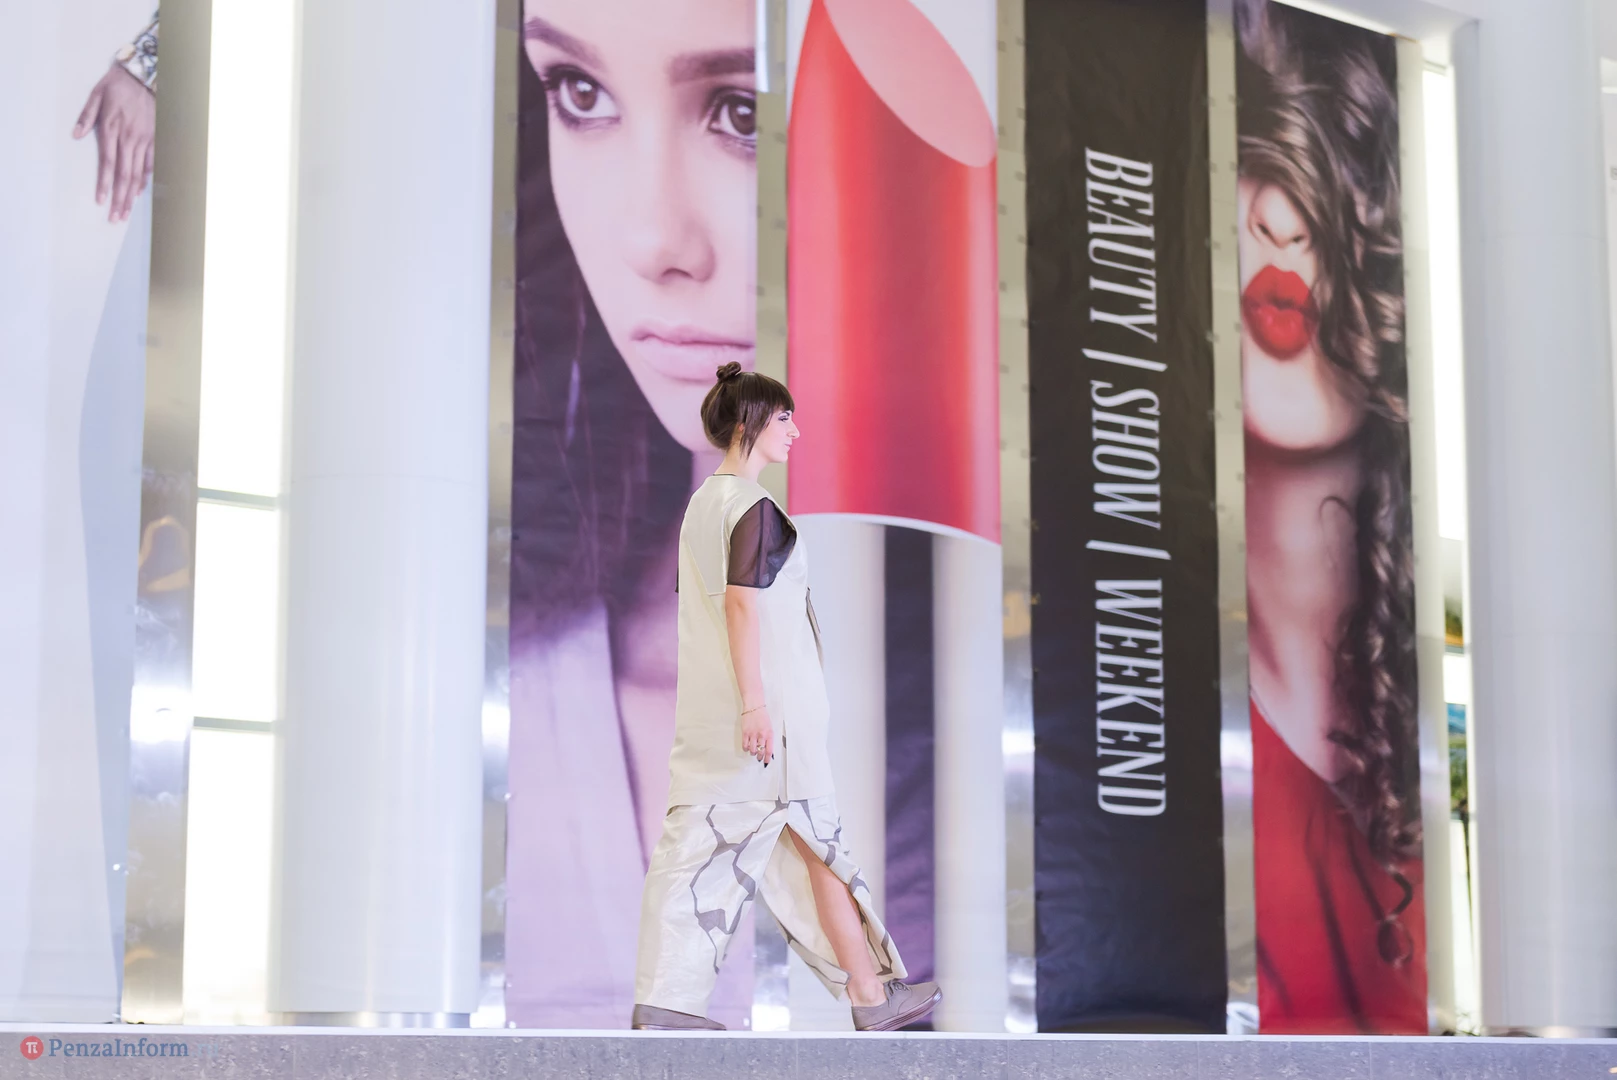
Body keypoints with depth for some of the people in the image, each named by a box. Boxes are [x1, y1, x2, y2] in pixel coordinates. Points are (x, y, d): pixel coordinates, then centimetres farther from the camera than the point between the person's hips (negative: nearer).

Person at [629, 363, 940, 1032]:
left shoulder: (702, 503, 14)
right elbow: (741, 601, -21)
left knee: (698, 842, 5)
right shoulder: (754, 505, -13)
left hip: (709, 706, 8)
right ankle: (871, 994, 12)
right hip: (765, 699, -8)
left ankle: (662, 1001, 2)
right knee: (817, 842, 2)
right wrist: (756, 703, -23)